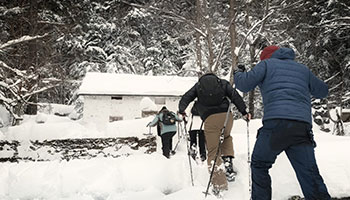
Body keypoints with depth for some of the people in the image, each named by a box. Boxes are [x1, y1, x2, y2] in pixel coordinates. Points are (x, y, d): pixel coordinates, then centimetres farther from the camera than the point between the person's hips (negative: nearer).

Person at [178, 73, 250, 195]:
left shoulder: (198, 85, 22)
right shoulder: (223, 83, 22)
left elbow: (185, 99, 14)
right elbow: (235, 96, 10)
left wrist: (181, 112, 28)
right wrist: (244, 112, 13)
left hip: (210, 119, -2)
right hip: (227, 115, 2)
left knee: (213, 152, 2)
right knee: (227, 137, 33)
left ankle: (219, 186, -6)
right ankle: (228, 161, 12)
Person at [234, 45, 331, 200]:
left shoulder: (267, 64, 15)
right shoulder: (303, 69, 27)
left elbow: (244, 85, 6)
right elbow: (323, 91, 35)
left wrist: (238, 73, 27)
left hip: (276, 123, -3)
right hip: (303, 127, 4)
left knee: (259, 165, 16)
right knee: (310, 177, 2)